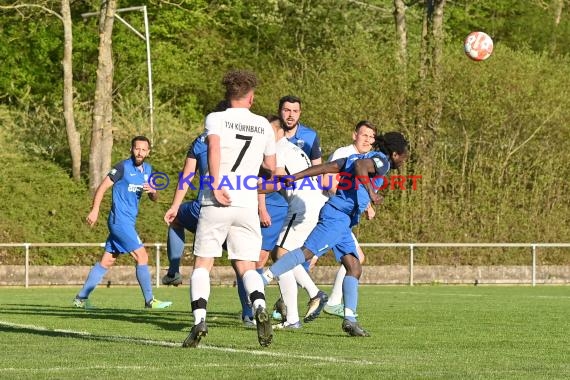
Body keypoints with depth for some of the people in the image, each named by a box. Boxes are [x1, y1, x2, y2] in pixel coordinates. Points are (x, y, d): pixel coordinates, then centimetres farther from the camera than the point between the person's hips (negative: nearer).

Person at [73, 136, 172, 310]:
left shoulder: (147, 169, 13)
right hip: (120, 221, -8)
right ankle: (150, 301, -6)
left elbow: (154, 199, 17)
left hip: (128, 222, 8)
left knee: (106, 262, 9)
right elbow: (103, 187, -10)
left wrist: (153, 191, -7)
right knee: (142, 257, -11)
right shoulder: (123, 167, -9)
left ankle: (81, 298, 13)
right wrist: (95, 210, -19)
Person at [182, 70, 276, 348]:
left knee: (202, 263, 5)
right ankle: (260, 308, -21)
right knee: (246, 266, 7)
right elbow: (271, 166, 23)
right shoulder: (263, 125, 12)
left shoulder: (216, 119, 1)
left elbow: (214, 147, -20)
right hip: (248, 204, 2)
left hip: (215, 203, -2)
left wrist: (216, 185, -21)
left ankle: (199, 319, -12)